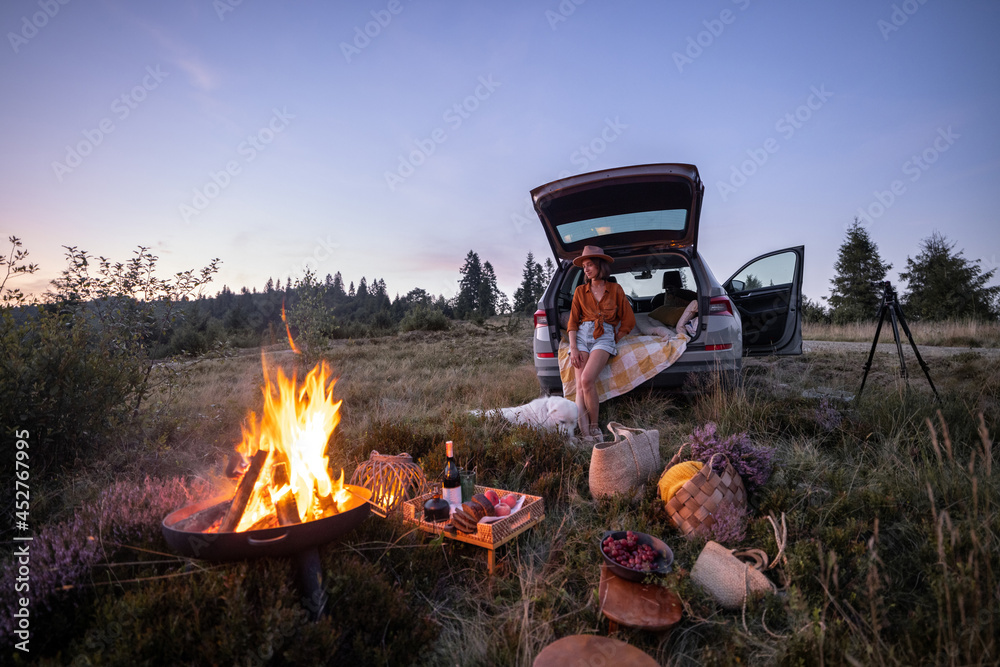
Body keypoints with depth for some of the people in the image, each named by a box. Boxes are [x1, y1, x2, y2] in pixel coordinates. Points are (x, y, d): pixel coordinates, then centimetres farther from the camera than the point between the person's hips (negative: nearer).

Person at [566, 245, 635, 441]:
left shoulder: (615, 289, 10)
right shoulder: (580, 291, 14)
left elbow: (629, 321, 12)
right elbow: (572, 322, 9)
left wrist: (613, 343, 7)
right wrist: (573, 348, -5)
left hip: (604, 337, -2)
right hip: (582, 336, 2)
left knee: (587, 380, -27)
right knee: (580, 386, -19)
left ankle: (594, 427, -11)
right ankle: (586, 434, -26)